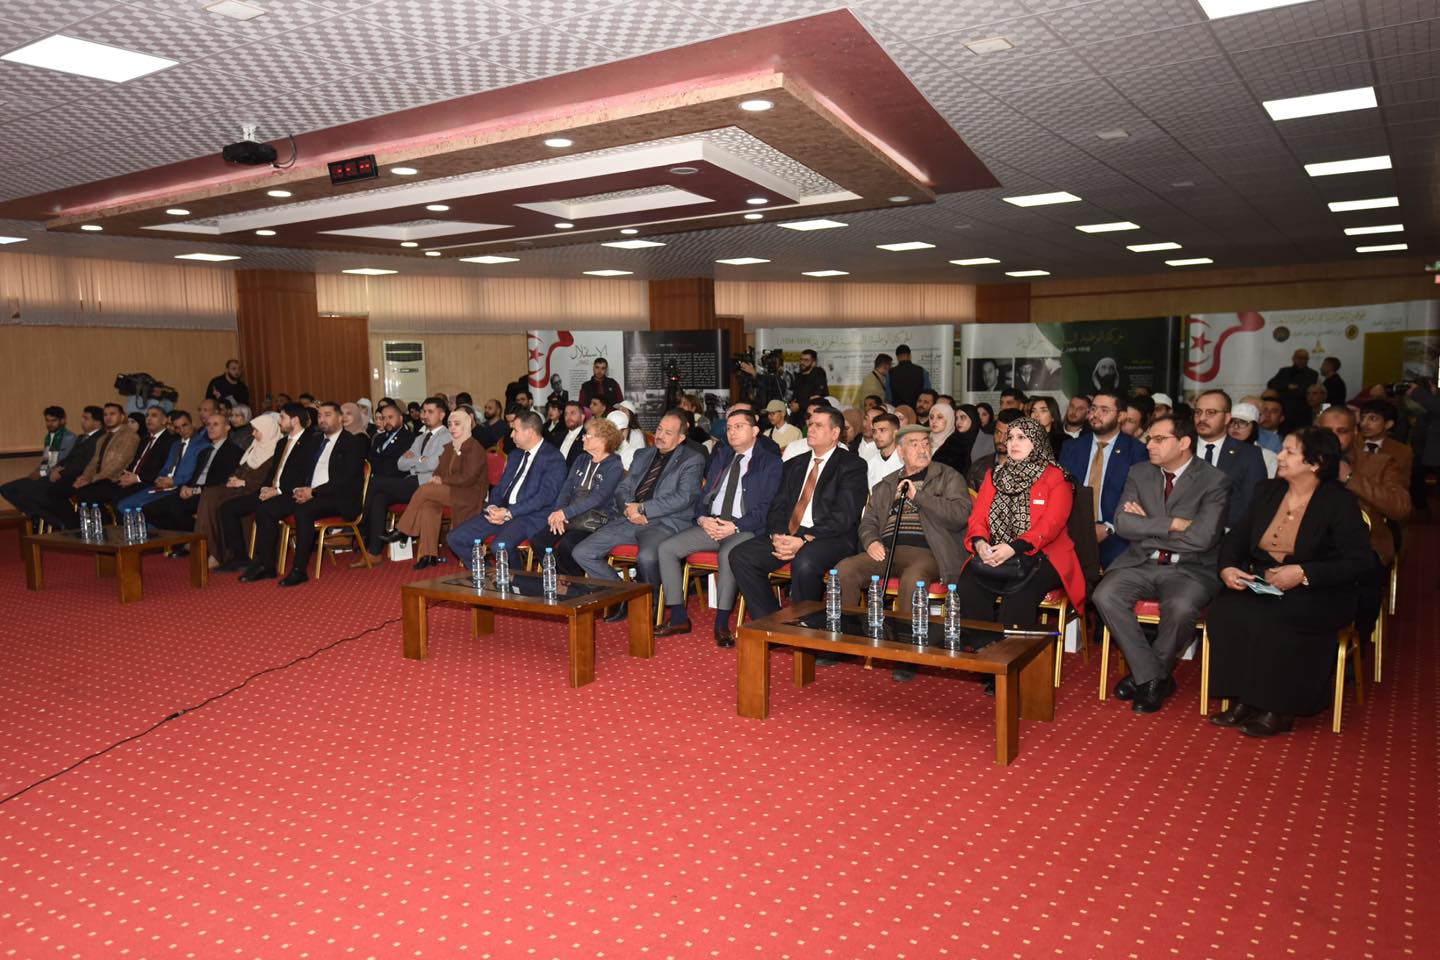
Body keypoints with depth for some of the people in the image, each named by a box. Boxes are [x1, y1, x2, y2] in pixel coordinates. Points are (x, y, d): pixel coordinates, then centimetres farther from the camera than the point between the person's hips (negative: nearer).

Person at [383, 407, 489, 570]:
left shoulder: (475, 448, -7)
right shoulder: (449, 447, 18)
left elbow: (468, 478, -16)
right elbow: (439, 471, 19)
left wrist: (442, 480, -11)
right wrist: (435, 479, -4)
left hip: (470, 495, -7)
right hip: (450, 493, 7)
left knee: (425, 490, -22)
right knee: (428, 506, -23)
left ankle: (400, 531, -9)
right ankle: (428, 555, -25)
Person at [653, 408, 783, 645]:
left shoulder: (770, 462, 2)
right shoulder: (721, 457, 22)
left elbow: (765, 507, -7)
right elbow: (705, 495, 19)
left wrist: (735, 526, -19)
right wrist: (702, 519, -4)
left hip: (743, 528, -6)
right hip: (710, 524, 6)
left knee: (727, 554, -39)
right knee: (666, 548, -13)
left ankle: (722, 623, -26)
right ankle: (678, 618, -7)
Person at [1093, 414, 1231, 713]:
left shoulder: (1215, 481, -5)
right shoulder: (1139, 473, 8)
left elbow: (1202, 537, -17)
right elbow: (1122, 523, -3)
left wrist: (1147, 528, -7)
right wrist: (1172, 524, -14)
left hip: (1190, 569, -4)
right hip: (1141, 563, 4)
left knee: (1181, 608, -35)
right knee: (1105, 595, -24)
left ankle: (1147, 675, -7)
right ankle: (1151, 677, -10)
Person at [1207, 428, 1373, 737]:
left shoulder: (1340, 502, -7)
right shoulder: (1268, 491, 10)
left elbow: (1358, 561, -14)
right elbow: (1236, 537, 11)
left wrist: (1303, 573, -24)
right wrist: (1227, 568, -10)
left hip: (1319, 596, -5)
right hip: (1262, 586, 5)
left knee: (1268, 618, -34)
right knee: (1224, 609, -25)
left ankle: (1277, 709, -18)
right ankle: (1243, 700, -17)